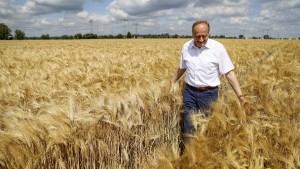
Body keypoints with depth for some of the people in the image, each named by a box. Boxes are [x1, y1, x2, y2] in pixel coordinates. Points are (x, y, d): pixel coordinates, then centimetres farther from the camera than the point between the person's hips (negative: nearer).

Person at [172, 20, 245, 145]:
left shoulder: (218, 48, -11)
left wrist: (240, 95, -14)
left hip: (209, 93, -2)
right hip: (189, 91, 3)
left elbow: (229, 73, -9)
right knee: (187, 127, 7)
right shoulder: (186, 47, -1)